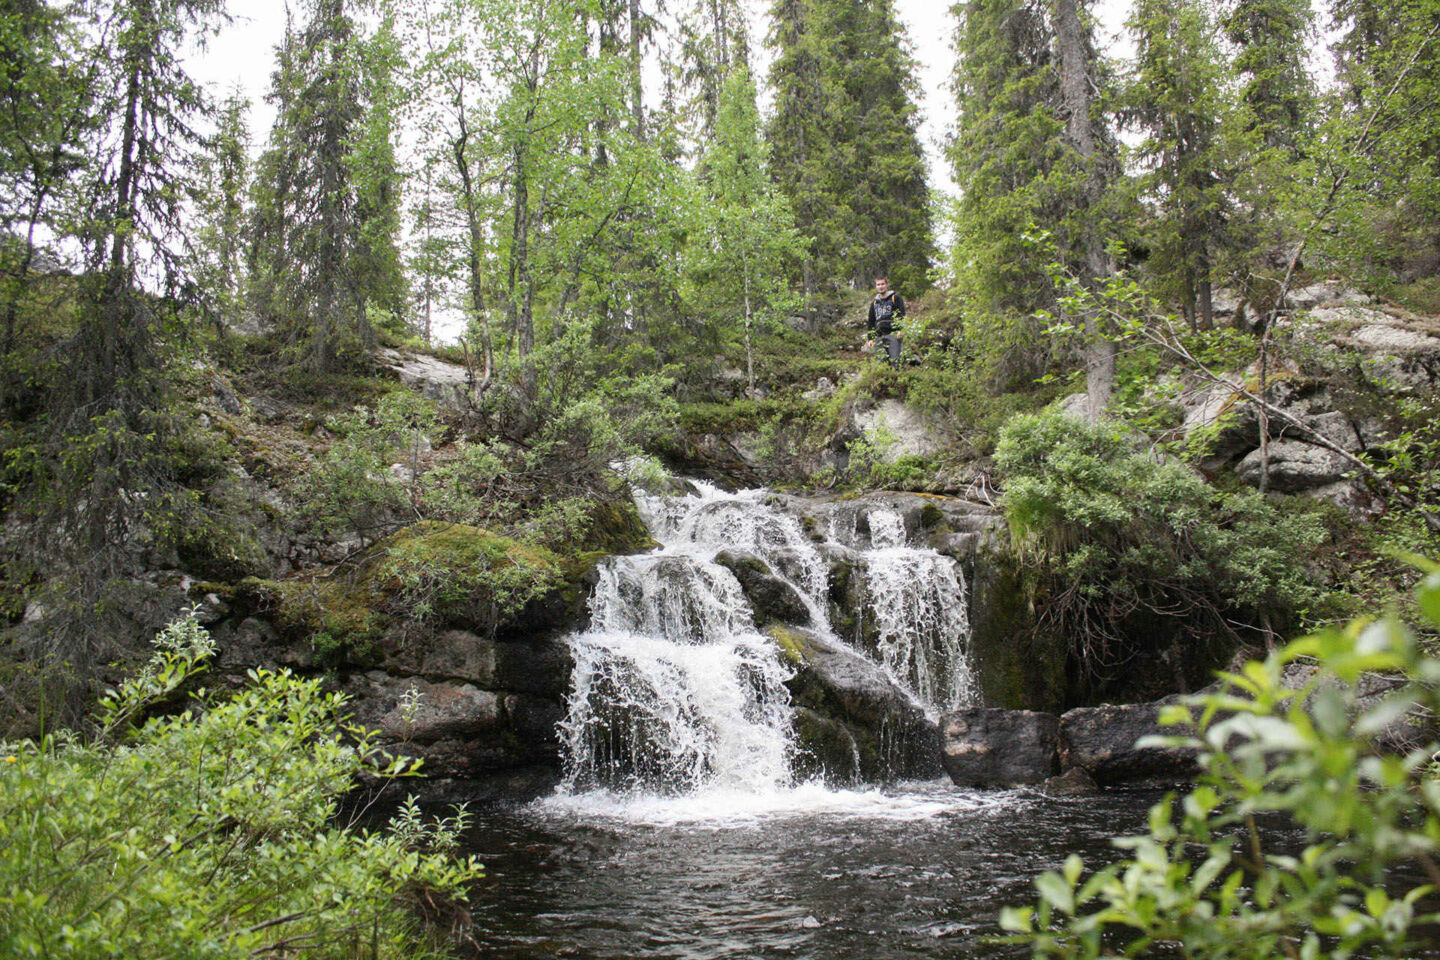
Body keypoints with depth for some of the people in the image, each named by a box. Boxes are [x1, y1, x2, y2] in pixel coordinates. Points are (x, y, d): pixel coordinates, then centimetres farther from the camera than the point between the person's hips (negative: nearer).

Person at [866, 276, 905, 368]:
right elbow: (871, 322, 24)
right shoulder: (874, 303, 21)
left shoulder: (896, 298, 6)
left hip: (893, 333, -5)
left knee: (895, 360, -16)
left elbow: (902, 315, -2)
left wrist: (901, 330, -16)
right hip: (880, 336, 5)